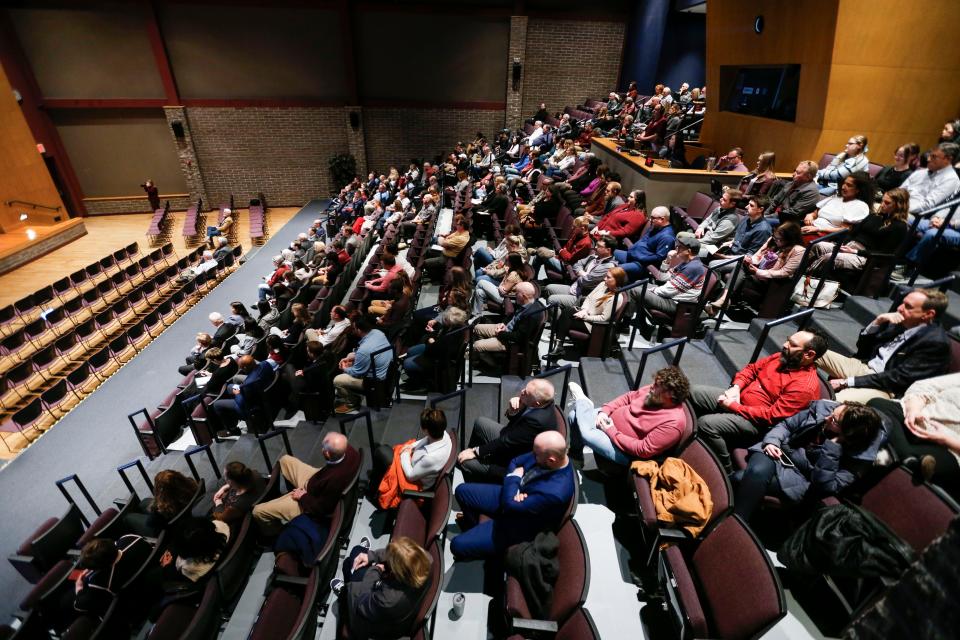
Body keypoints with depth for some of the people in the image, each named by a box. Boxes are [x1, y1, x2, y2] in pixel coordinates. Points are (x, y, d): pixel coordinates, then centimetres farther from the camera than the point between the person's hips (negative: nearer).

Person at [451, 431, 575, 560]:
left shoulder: (555, 492, -40)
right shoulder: (545, 455, -17)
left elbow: (511, 506, -32)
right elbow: (514, 462, -2)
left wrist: (513, 479, -16)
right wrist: (514, 490, -18)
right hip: (513, 495, 8)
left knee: (458, 545, -10)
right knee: (462, 491, 11)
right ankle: (474, 527, 38)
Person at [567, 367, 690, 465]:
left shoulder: (673, 422, -29)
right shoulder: (655, 390, -8)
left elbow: (643, 450, -28)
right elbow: (629, 397, 7)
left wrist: (611, 432, -23)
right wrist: (605, 410, -8)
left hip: (623, 449, -7)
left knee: (586, 434, -28)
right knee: (574, 415, 2)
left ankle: (581, 402, 1)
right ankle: (575, 454, 25)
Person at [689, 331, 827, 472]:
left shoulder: (805, 386, -21)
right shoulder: (783, 357, 4)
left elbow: (771, 416, -24)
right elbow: (752, 368, 14)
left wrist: (733, 406, -20)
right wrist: (736, 387, -4)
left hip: (756, 422, -8)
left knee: (707, 424, -28)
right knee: (694, 393, -3)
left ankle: (726, 471, -6)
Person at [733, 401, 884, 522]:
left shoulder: (858, 455, -14)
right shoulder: (823, 407, -4)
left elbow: (825, 485, -22)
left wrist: (832, 448, -28)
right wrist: (772, 441, -9)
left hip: (801, 477, -4)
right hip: (780, 452, 4)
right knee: (757, 471, -34)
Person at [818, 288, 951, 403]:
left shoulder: (936, 342, -14)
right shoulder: (903, 323, 6)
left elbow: (897, 379, -18)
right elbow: (862, 345, 11)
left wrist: (847, 382, -20)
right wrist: (878, 321, -6)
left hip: (886, 388, -8)